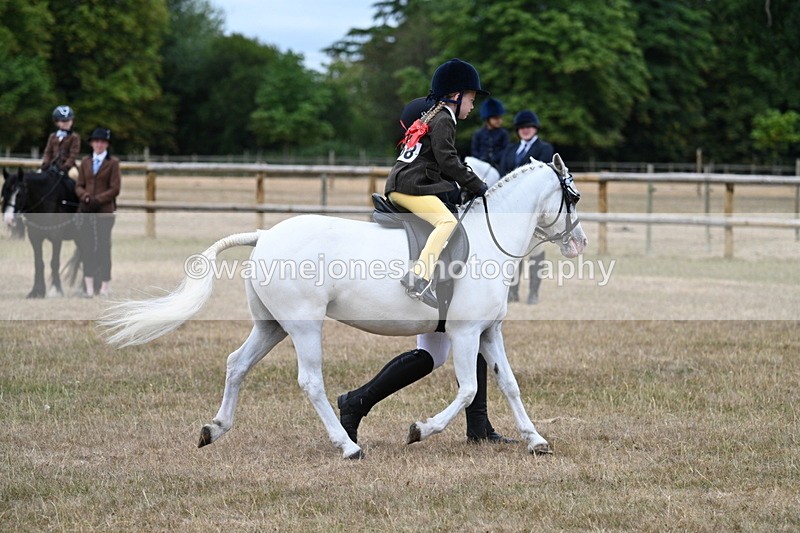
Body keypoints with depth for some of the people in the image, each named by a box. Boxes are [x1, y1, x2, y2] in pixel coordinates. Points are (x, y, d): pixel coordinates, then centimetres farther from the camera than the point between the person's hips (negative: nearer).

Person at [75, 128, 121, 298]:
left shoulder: (113, 163, 0)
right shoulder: (85, 162, 13)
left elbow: (115, 189, -5)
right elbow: (79, 186, 12)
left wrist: (97, 200, -15)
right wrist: (85, 196, -10)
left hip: (105, 210, -3)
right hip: (86, 209, 3)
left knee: (103, 245, 1)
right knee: (86, 245, -2)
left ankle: (105, 284, 10)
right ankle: (89, 285, -2)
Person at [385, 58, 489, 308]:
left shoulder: (432, 117, 26)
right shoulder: (443, 121, -6)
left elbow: (444, 162, 30)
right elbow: (448, 161, -15)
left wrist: (471, 182, 23)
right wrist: (477, 186, -9)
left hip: (397, 187, 11)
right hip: (411, 186, -11)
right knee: (447, 221, -23)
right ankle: (419, 277, -38)